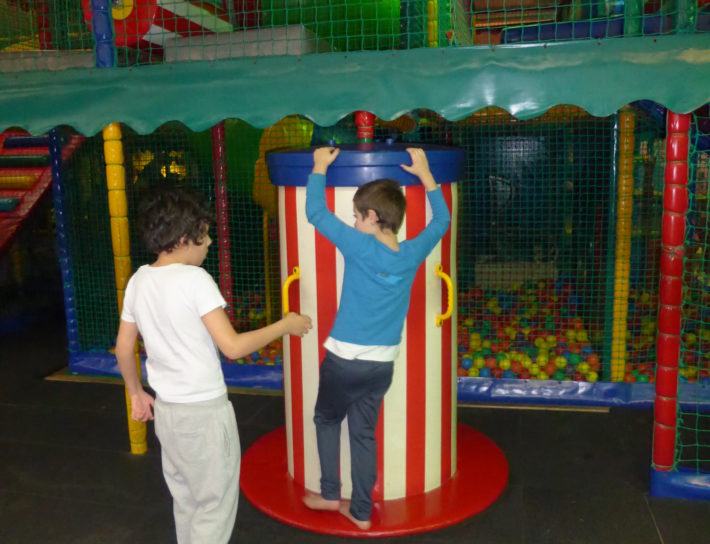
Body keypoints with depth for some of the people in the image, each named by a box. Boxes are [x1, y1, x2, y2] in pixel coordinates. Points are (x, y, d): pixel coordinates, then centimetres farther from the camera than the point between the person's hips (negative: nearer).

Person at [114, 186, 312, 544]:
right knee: (216, 506, 8)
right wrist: (285, 325, -12)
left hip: (167, 410, 7)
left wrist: (137, 394, 23)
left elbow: (123, 349, 9)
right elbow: (232, 347, -23)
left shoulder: (138, 281, 2)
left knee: (185, 501, 22)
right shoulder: (195, 279, -19)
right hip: (205, 411, -7)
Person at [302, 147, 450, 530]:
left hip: (344, 360, -4)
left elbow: (315, 212, -9)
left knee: (326, 420, 22)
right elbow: (441, 219, 14)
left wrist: (319, 169, 4)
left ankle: (330, 494, 30)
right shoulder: (413, 253, -4)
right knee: (364, 433, 17)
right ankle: (361, 511, 27)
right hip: (382, 365, 4)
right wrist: (424, 173, 16)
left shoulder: (359, 247, -17)